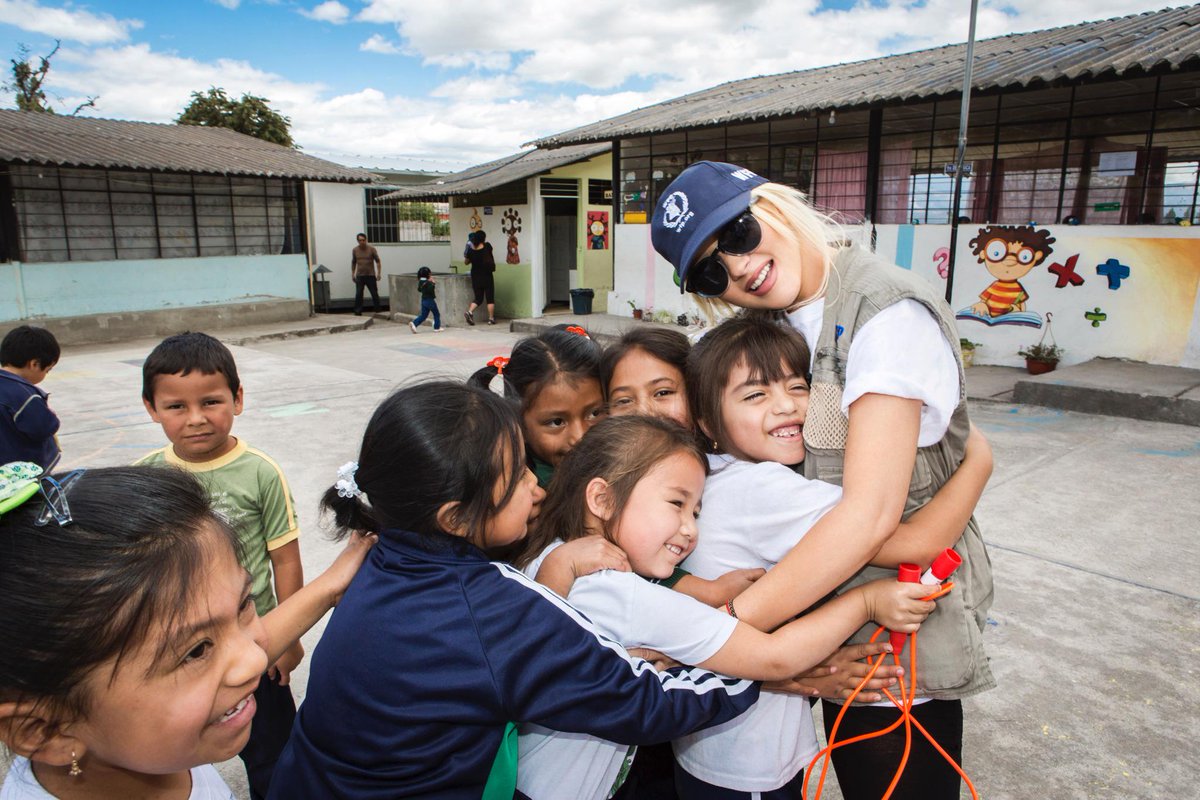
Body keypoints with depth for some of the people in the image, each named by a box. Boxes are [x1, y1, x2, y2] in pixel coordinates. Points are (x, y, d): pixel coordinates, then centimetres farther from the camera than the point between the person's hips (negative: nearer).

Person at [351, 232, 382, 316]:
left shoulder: (371, 249, -5)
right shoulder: (355, 250, 2)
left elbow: (378, 261, -3)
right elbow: (353, 263, 12)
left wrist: (379, 273, -10)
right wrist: (353, 274, 11)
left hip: (371, 275, -1)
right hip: (360, 276, 1)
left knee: (374, 294, 5)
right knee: (358, 294, -4)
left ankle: (377, 310, 17)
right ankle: (357, 311, 1)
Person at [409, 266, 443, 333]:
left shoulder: (421, 282, 5)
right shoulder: (428, 282, -20)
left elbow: (419, 289, 18)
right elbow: (430, 290, -30)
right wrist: (433, 283, -20)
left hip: (423, 300, 8)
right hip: (430, 300, -8)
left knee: (423, 315, 13)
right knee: (436, 314, 8)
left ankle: (414, 323, -3)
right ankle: (437, 328, 13)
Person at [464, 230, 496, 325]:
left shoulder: (470, 249, -6)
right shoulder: (487, 246, -10)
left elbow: (466, 262, 8)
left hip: (475, 277, 3)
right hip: (487, 277, -3)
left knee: (478, 298, 13)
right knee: (490, 298, 7)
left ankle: (469, 311, -10)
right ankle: (491, 318, 7)